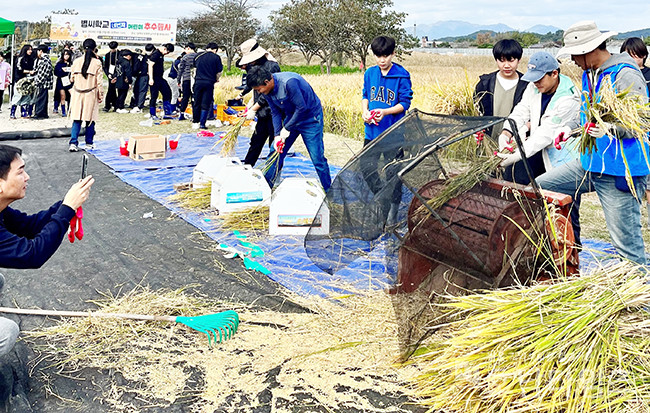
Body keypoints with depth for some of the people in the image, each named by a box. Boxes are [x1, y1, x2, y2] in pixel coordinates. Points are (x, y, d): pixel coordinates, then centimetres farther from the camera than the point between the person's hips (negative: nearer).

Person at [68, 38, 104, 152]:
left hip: (77, 93, 2)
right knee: (90, 119, 7)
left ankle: (73, 143, -4)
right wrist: (101, 95, 3)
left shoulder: (76, 62, -1)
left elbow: (72, 78, 9)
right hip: (91, 94, -2)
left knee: (77, 119, 4)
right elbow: (99, 81, -6)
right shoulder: (97, 63, -8)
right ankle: (89, 143, 14)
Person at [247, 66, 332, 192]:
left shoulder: (289, 82, -32)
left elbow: (302, 108, -28)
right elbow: (276, 113, 0)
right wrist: (277, 135, -12)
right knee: (276, 152, 6)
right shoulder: (268, 90, -8)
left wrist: (287, 128, -20)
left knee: (317, 159, -8)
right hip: (291, 117, 7)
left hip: (310, 117, -7)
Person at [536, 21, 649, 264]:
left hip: (620, 172, -9)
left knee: (626, 244, -5)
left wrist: (610, 128, -37)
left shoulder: (626, 75, -15)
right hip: (589, 165, 9)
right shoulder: (589, 74, 14)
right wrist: (570, 127, 8)